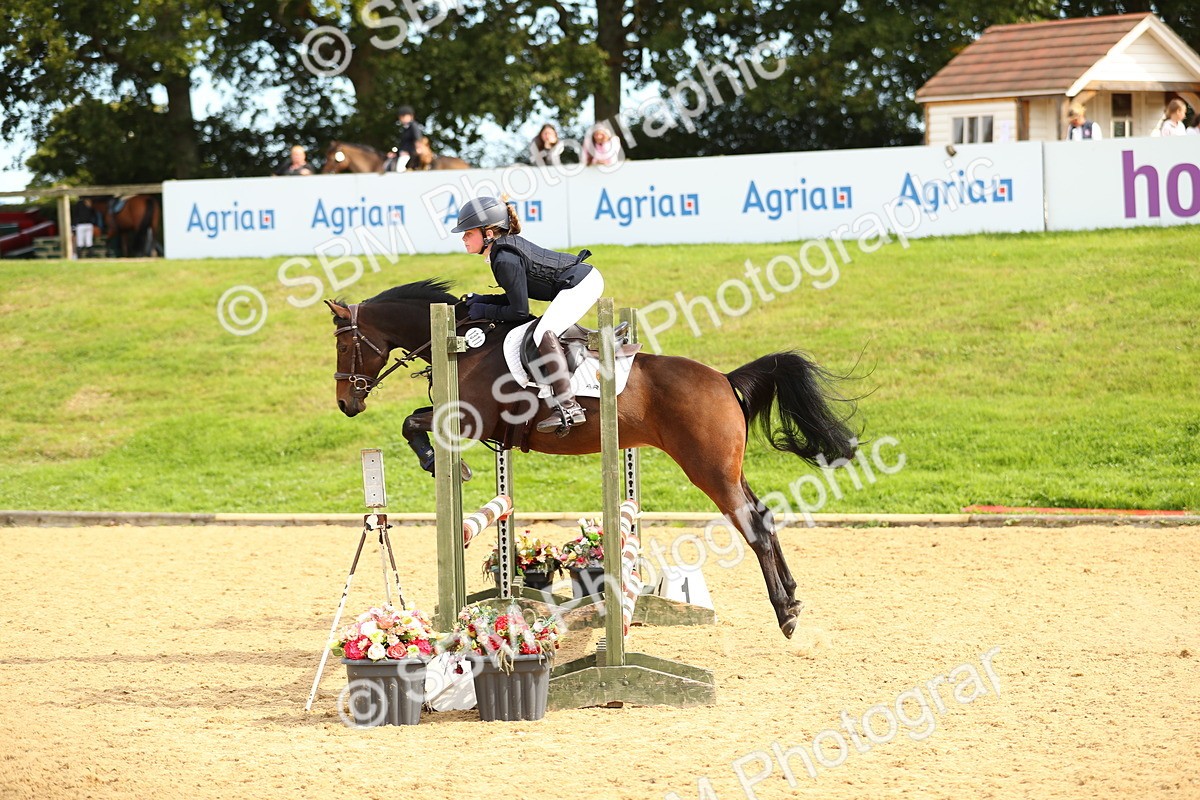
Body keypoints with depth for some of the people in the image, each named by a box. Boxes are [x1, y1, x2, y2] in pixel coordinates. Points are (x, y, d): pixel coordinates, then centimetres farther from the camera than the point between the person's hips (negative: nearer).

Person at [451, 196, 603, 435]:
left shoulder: (505, 260, -20)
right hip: (586, 278, 11)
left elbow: (519, 312, -17)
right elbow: (517, 297, 17)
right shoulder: (508, 244, 10)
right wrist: (482, 300, 7)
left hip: (580, 285, -11)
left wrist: (484, 311, -6)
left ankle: (568, 407, -32)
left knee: (543, 334, -25)